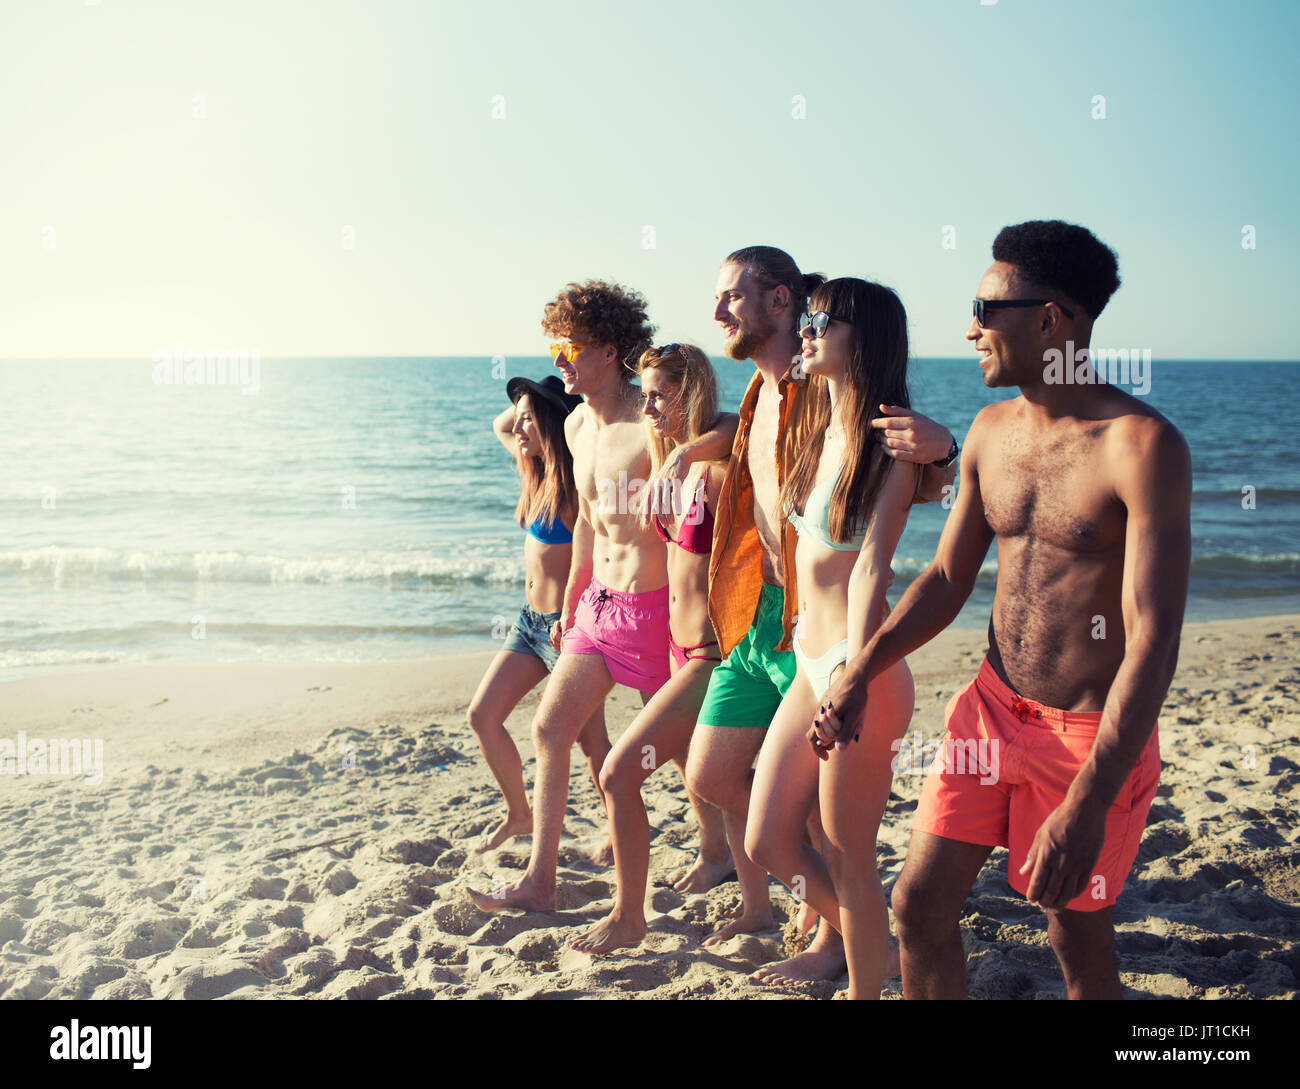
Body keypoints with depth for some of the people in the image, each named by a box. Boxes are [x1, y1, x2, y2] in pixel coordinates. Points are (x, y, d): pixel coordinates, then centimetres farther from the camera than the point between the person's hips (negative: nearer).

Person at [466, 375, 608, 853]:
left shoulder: (576, 483, -18)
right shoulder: (537, 473, 8)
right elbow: (499, 425, 24)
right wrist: (529, 401, 10)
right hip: (530, 619, 9)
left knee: (589, 741, 0)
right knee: (482, 715, 9)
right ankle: (518, 814, 25)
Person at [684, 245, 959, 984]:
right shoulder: (761, 397, 15)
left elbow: (924, 489, -14)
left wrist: (941, 450, -36)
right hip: (756, 619, 9)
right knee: (710, 777, 16)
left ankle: (835, 944, 21)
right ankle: (758, 906, 37)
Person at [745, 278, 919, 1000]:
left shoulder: (890, 446, -12)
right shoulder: (821, 431, 11)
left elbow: (870, 568, -20)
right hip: (809, 663, 9)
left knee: (849, 859, 4)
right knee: (768, 841, 14)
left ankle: (865, 987, 22)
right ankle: (870, 943, 35)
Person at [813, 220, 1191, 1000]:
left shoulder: (1143, 445, -20)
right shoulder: (992, 431, 3)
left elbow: (1154, 639, -25)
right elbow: (948, 578, 13)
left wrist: (1089, 803, -31)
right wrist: (861, 672, 1)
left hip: (1093, 733, -6)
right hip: (991, 708, 6)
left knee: (1080, 946, 8)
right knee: (920, 904, 7)